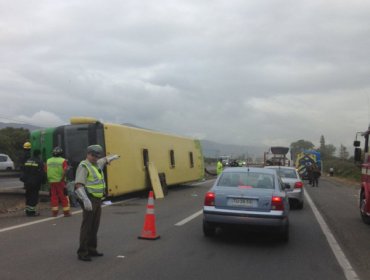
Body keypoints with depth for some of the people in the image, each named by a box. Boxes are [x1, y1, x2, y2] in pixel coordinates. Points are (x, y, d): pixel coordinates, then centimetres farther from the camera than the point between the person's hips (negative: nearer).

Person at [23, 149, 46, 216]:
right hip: (35, 182, -6)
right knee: (34, 196, -2)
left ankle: (27, 210, 19)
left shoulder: (27, 161, 11)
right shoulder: (39, 162, -10)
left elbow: (24, 172, 15)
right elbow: (42, 173, -13)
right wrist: (43, 180, -3)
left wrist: (25, 180, 20)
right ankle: (32, 211, -3)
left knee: (28, 196, 14)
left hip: (27, 182, 6)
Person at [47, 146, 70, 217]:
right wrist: (63, 179, -7)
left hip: (51, 182, 4)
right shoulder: (63, 161, -7)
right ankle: (66, 212, 6)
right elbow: (65, 171, -16)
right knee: (64, 197, 3)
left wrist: (48, 179, 16)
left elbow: (46, 171, 9)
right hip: (60, 182, -4)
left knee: (54, 196, 11)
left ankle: (54, 212, 12)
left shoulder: (48, 161, 7)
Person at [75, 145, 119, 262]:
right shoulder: (84, 166, -11)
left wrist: (113, 157, 57)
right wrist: (85, 200, -32)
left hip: (97, 200, 9)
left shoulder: (97, 164, 15)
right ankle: (82, 253, -4)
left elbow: (105, 160, 41)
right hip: (89, 200, -9)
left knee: (94, 226, 11)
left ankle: (91, 250, 19)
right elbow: (79, 185, -21)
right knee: (87, 226, -8)